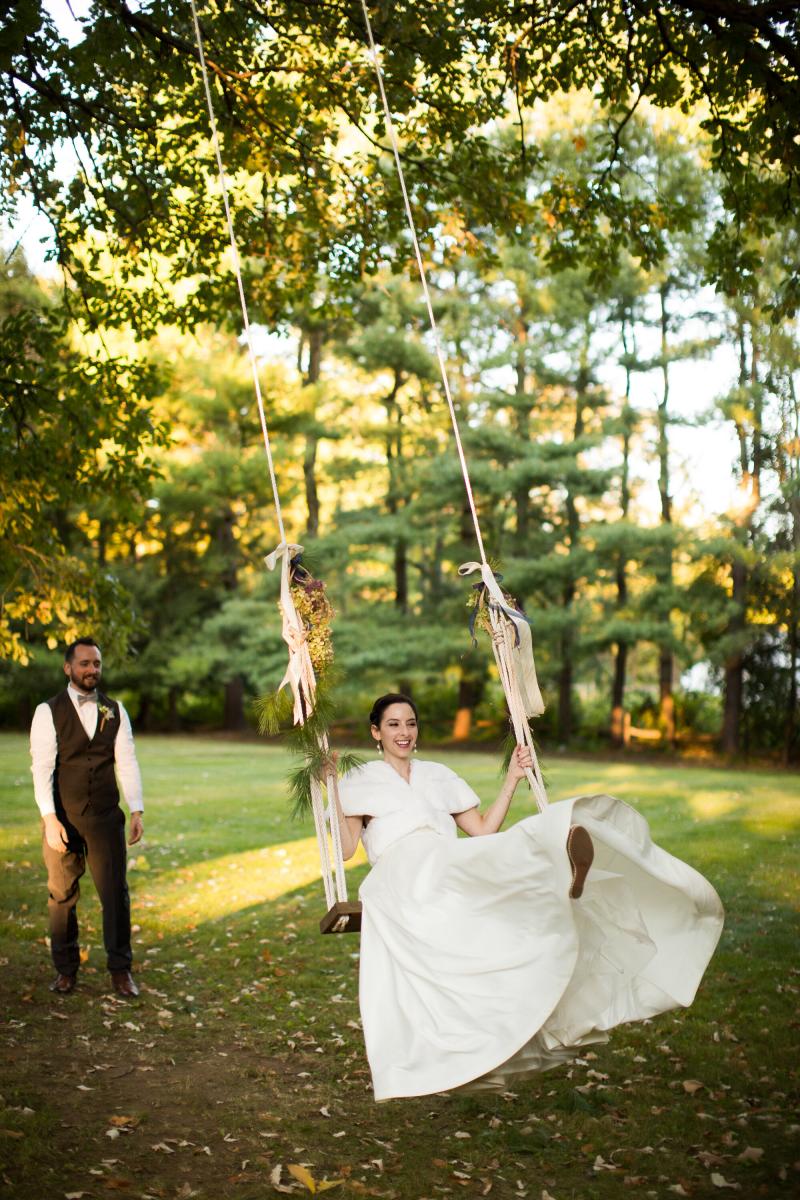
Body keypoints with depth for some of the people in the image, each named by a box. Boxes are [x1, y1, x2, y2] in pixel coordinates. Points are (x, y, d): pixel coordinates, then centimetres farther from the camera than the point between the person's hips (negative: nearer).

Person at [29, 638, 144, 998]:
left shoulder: (115, 710, 6)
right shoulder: (48, 712, -3)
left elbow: (128, 762, 4)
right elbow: (42, 767, -10)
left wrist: (137, 811, -4)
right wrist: (50, 819, -18)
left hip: (105, 818, 2)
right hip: (62, 819, -2)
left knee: (115, 893, 2)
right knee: (62, 895, 8)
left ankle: (120, 970, 13)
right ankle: (65, 969, 23)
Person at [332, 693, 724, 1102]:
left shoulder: (437, 775, 29)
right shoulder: (359, 781, 18)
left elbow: (483, 830, 20)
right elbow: (345, 848, 2)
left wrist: (512, 779, 15)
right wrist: (328, 787, -6)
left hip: (457, 872, 5)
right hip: (403, 874, -5)